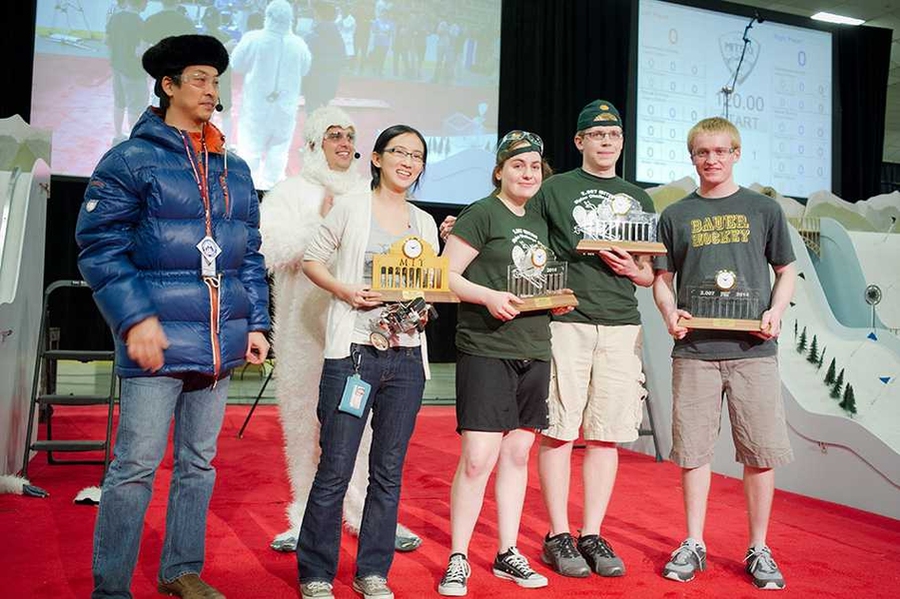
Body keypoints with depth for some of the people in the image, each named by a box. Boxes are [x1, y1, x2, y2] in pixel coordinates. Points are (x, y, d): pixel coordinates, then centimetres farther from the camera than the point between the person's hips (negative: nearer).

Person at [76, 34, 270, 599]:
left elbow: (250, 255, 17)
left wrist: (257, 324, 9)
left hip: (221, 345, 6)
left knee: (199, 463, 14)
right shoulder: (131, 159, -2)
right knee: (135, 467, -2)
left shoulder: (236, 170, 15)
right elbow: (101, 247, -8)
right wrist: (135, 318, -18)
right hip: (159, 341, -5)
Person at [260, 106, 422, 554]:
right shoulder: (291, 192, 7)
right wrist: (321, 222, -10)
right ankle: (308, 516, 18)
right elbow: (271, 249, -8)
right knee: (305, 417, 4)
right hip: (307, 324, -1)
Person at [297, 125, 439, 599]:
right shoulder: (352, 208, 3)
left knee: (389, 471, 9)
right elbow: (312, 260, 4)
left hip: (406, 356, 4)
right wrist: (345, 291, -13)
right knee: (335, 468, -3)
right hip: (352, 351, -4)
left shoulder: (425, 223, 14)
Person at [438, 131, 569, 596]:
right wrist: (489, 296, -22)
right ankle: (458, 559, 7)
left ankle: (507, 554, 23)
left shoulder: (541, 223, 17)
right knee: (478, 458, -9)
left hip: (534, 352, 7)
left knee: (518, 453, 11)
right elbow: (445, 276, -8)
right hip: (485, 349, -7)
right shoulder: (481, 214, -3)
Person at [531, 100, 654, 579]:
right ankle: (558, 536, 10)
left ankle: (592, 535, 16)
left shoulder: (638, 199, 19)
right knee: (558, 432, -2)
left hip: (621, 327, 4)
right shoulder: (554, 189, 8)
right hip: (566, 321, -3)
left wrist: (634, 270, -3)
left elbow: (651, 275, 20)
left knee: (607, 436, 5)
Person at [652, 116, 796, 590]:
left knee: (761, 451, 1)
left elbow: (786, 271, 12)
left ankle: (759, 550, 17)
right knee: (693, 449, 5)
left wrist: (776, 312, -7)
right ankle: (693, 545, 19)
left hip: (752, 348, 0)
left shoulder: (763, 209, 9)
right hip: (694, 349, 1)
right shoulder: (676, 216, 10)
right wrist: (670, 312, -8)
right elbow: (662, 278, 12)